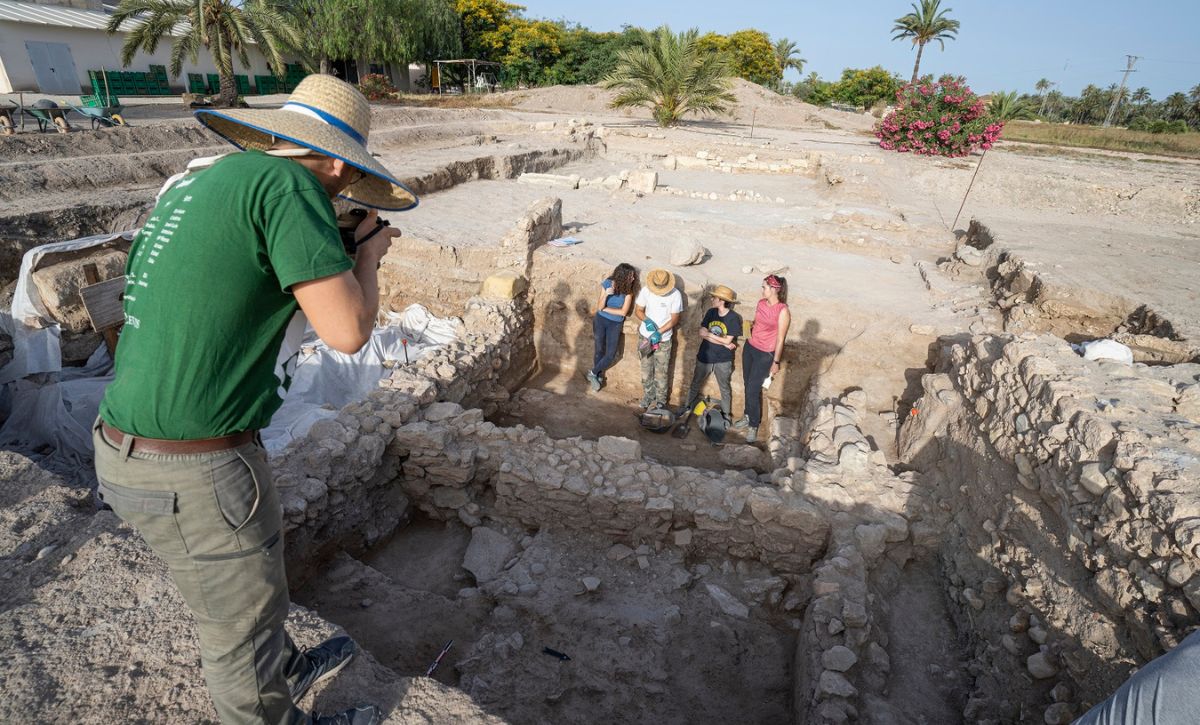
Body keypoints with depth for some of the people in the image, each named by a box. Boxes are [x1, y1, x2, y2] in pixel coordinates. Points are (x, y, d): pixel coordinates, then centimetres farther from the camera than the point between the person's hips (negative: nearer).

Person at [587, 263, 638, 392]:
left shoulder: (629, 290, -14)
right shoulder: (607, 283, -16)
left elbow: (624, 312, -17)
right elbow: (599, 307, -16)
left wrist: (605, 309, -15)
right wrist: (606, 295, -34)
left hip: (616, 324, 1)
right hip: (601, 320, -1)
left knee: (611, 355, -1)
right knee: (599, 350, 9)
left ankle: (593, 373, 21)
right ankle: (598, 376, 30)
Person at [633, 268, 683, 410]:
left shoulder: (675, 295, -18)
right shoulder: (645, 291, -11)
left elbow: (674, 319, -12)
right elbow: (638, 310, -1)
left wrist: (659, 332, -21)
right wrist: (647, 321, -21)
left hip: (663, 339, -3)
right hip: (646, 337, 3)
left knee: (661, 373, 5)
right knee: (646, 370, 15)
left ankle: (660, 401, 22)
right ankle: (648, 397, 33)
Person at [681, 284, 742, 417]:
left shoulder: (733, 318, -17)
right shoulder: (711, 312, -6)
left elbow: (727, 340, -19)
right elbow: (702, 334, -13)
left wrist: (709, 334, -16)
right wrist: (723, 343, -19)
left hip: (723, 360, -3)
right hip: (705, 356, 3)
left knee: (725, 388, 15)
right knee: (696, 383, 20)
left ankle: (726, 414, 33)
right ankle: (688, 405, 41)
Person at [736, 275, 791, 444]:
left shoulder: (783, 311, -19)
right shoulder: (761, 303, 2)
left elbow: (780, 339, -15)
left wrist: (776, 362, -11)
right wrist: (748, 326, 0)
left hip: (765, 354, -6)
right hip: (749, 347, 7)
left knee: (753, 389, -2)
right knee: (747, 384, 16)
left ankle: (754, 425, 15)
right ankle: (748, 416, 35)